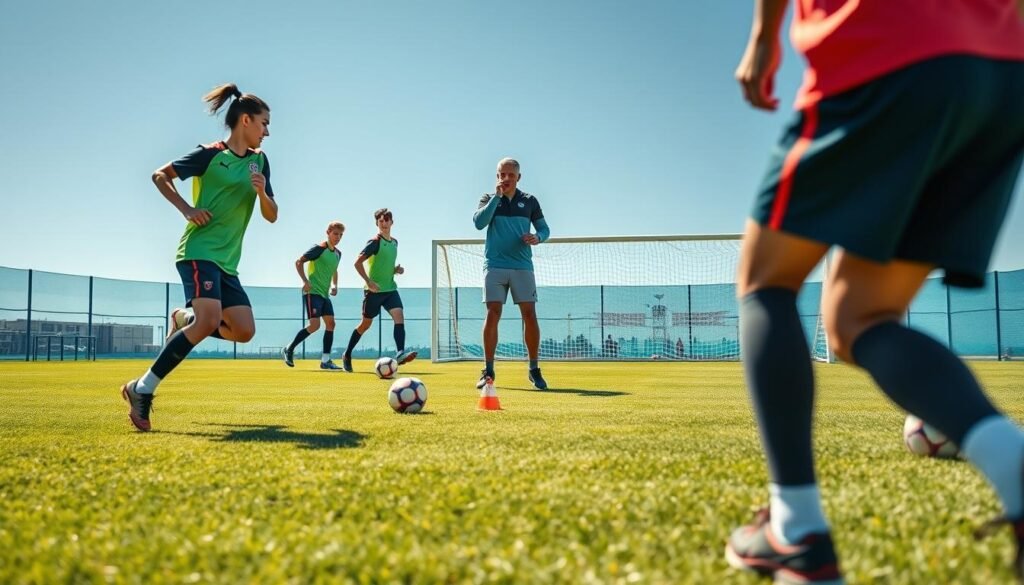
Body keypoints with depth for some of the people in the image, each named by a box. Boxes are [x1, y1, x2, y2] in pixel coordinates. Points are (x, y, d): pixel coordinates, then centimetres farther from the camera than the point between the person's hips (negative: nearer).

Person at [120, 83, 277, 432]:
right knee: (210, 319, -26)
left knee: (244, 330, -4)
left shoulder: (259, 160, 12)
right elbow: (160, 175, 5)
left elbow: (271, 217, 11)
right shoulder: (210, 155, -4)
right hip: (199, 251, -7)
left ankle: (184, 319, 23)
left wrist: (262, 192, -10)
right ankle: (141, 390, -16)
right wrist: (186, 209, -9)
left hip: (227, 260, 7)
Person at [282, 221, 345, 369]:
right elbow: (299, 262, -13)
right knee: (315, 325, -14)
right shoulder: (319, 248, -11)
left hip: (324, 294, 8)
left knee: (330, 323, 0)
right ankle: (288, 350, 3)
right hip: (312, 292, -8)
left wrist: (334, 285, 14)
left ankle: (325, 360, 4)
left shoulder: (338, 253, 12)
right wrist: (305, 281, -20)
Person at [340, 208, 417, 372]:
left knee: (399, 316, -17)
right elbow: (358, 262, -15)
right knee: (366, 323, 5)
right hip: (374, 290, -6)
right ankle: (347, 355, 24)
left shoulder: (394, 242, 12)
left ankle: (400, 354, -27)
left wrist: (396, 270, 6)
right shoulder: (375, 241, -10)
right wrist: (368, 281, -22)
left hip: (390, 288, 6)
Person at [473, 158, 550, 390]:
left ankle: (534, 370, 7)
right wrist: (497, 196, -12)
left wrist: (538, 237, -11)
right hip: (495, 265, -1)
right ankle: (488, 370, 2)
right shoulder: (489, 199, 8)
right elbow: (479, 222, -10)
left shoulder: (529, 201, 10)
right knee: (492, 314, -6)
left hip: (522, 266, 1)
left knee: (530, 315, -4)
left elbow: (544, 228, 12)